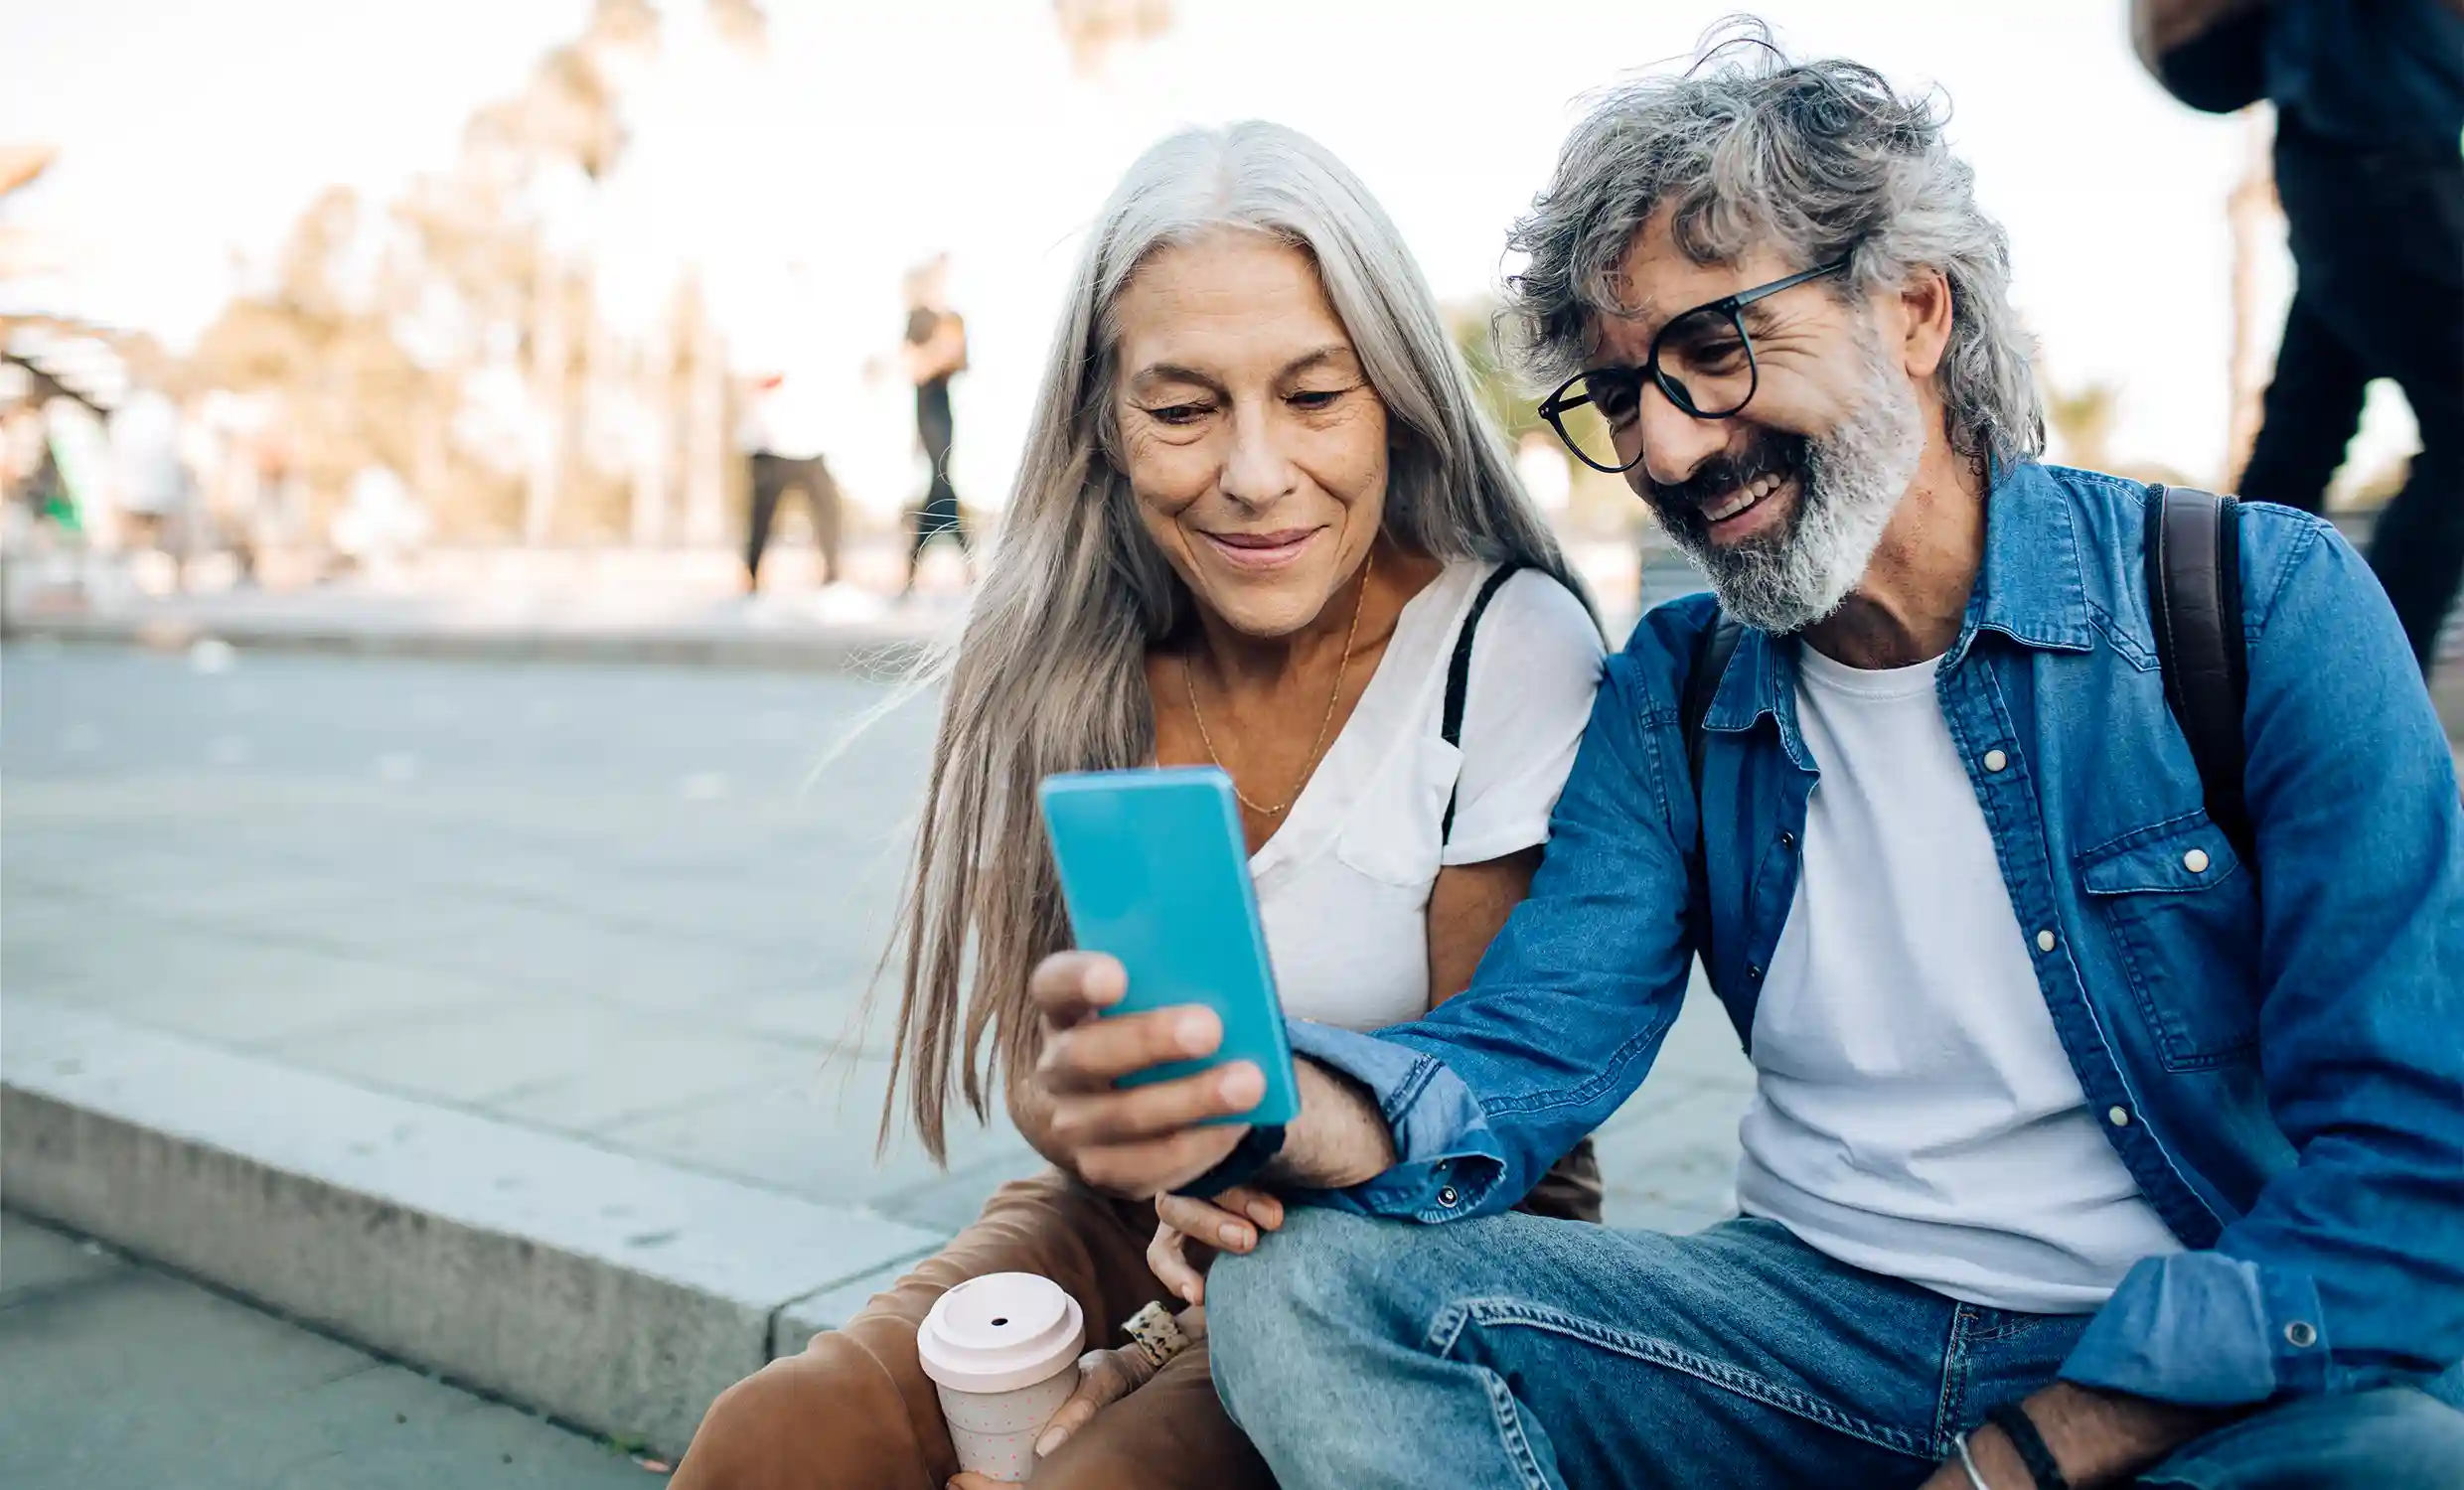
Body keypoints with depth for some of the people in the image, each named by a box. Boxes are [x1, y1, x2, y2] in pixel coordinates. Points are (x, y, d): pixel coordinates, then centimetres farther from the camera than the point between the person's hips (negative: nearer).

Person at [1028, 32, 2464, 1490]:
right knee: (1302, 1289, -17)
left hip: (2221, 1372, -1)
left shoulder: (2269, 613, -9)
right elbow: (1530, 1047, -7)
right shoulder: (1672, 697, 3)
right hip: (1823, 1313, 2)